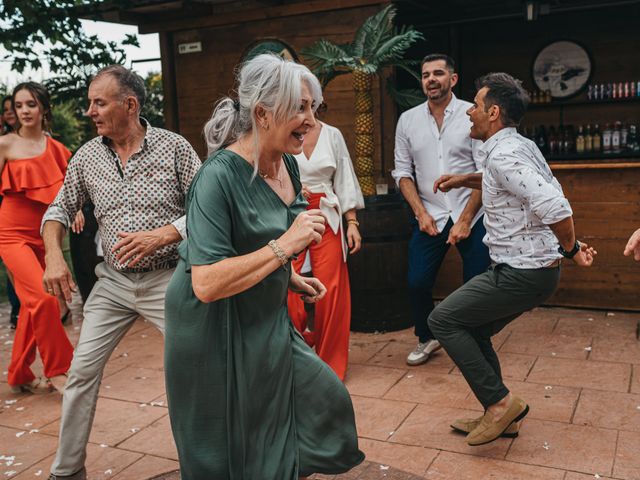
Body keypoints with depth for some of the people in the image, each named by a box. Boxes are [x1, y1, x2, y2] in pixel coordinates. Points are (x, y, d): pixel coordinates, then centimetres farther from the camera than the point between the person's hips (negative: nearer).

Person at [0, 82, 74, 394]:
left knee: (32, 305, 8)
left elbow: (64, 191, 17)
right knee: (44, 297, -20)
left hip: (41, 237, 5)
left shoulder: (56, 149, 8)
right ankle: (58, 368, -5)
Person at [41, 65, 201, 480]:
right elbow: (60, 209, 14)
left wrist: (161, 236, -21)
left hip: (167, 278, -3)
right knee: (82, 372, 5)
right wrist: (54, 256, -2)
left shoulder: (174, 147, -9)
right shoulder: (87, 156, 2)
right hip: (112, 282, 4)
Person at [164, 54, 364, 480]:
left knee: (325, 401, 13)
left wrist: (290, 278, 6)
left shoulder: (287, 165, 1)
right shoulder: (220, 176, -24)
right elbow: (206, 284, -31)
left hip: (267, 324, 8)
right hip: (218, 335, -8)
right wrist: (284, 246, -29)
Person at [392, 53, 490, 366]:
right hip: (429, 216, 2)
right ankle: (427, 338, 25)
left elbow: (486, 173, -8)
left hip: (471, 215, -2)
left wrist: (465, 220, -12)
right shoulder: (408, 120, 4)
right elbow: (403, 172, 6)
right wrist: (421, 212, -6)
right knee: (417, 283, -1)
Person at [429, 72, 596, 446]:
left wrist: (570, 248, -15)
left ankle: (501, 401, 2)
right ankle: (500, 415, 25)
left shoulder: (503, 155, -21)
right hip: (536, 268, 10)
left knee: (443, 319, -1)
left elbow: (556, 207, -33)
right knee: (471, 330, 18)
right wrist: (464, 180, 25)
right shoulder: (521, 145, 10)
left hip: (520, 274, -10)